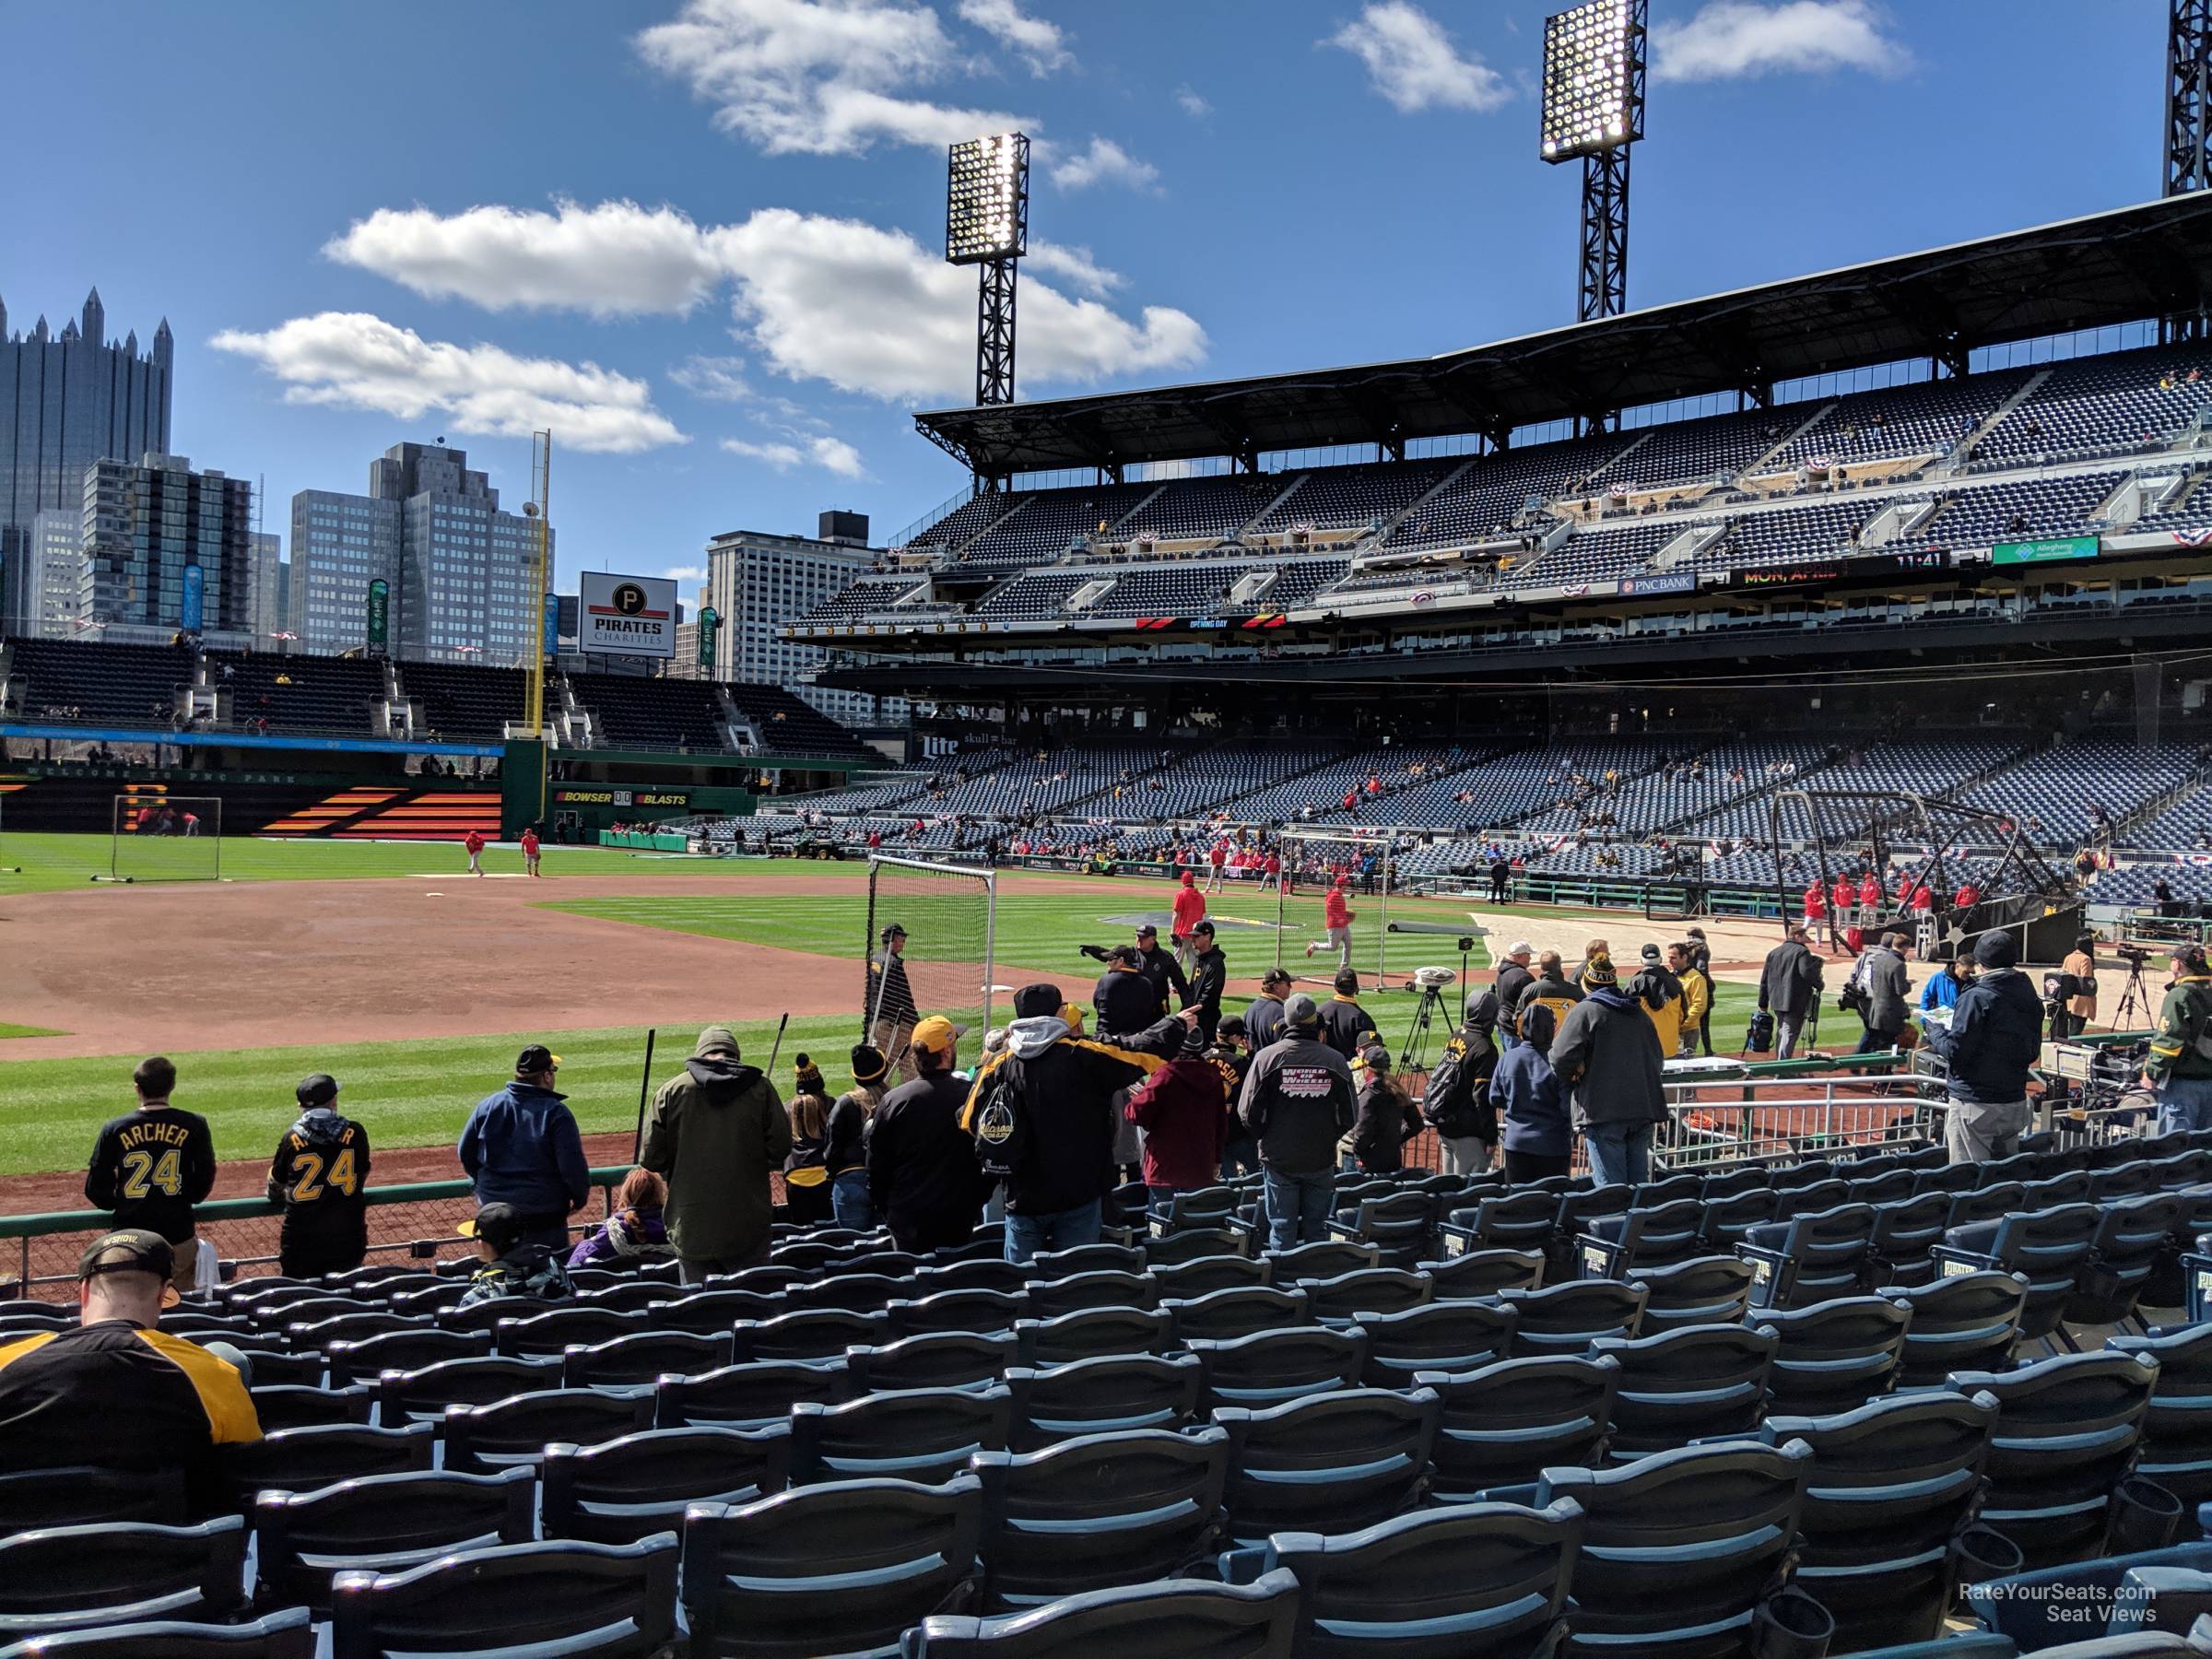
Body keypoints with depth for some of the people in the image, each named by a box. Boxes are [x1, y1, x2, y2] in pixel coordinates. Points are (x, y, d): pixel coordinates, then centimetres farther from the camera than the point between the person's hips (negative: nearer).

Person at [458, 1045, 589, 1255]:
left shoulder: (487, 1105, 0)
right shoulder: (556, 1112, -14)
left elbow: (465, 1152, 9)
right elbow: (572, 1165, -15)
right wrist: (580, 1197, 2)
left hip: (493, 1206, 5)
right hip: (544, 1213, -5)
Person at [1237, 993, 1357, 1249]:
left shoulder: (1267, 1056, -10)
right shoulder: (1335, 1060, -6)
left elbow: (1248, 1112, -8)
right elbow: (1348, 1116, 0)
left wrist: (1266, 1139, 8)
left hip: (1278, 1159, -1)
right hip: (1322, 1160, 1)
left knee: (1281, 1230, 7)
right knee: (1317, 1228, 12)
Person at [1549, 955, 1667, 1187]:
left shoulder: (1584, 1011, -5)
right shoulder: (1639, 1013, 18)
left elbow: (1562, 1057, -15)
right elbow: (1658, 1060, 23)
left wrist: (1570, 1081, 3)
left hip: (1604, 1110, -7)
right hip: (1644, 1107, 7)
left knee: (1610, 1185, -5)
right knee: (1639, 1181, 14)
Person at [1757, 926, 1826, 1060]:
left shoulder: (1773, 953, 16)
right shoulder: (1802, 951, -6)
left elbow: (1764, 980, 16)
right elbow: (1806, 972, -23)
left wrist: (1763, 1005, 19)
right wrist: (1818, 984, -4)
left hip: (1776, 1002, 7)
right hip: (1795, 1002, -7)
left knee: (1781, 1032, 19)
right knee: (1790, 1033, -8)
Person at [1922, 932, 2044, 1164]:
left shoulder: (1976, 997, -15)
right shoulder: (2031, 999, 8)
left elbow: (1955, 1051, -17)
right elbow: (2032, 1052, 16)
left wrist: (1935, 1032, 1)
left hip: (1975, 1103, -7)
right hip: (2015, 1103, 7)